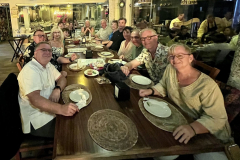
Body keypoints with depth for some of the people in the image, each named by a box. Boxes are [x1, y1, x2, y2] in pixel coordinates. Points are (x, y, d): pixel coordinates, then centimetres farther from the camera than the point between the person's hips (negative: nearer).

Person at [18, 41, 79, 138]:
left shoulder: (48, 65, 6)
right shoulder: (30, 71, -22)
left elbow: (62, 78, 10)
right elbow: (35, 99, -35)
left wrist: (57, 89, -16)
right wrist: (61, 109, -51)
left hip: (49, 107, 9)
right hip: (37, 119, -8)